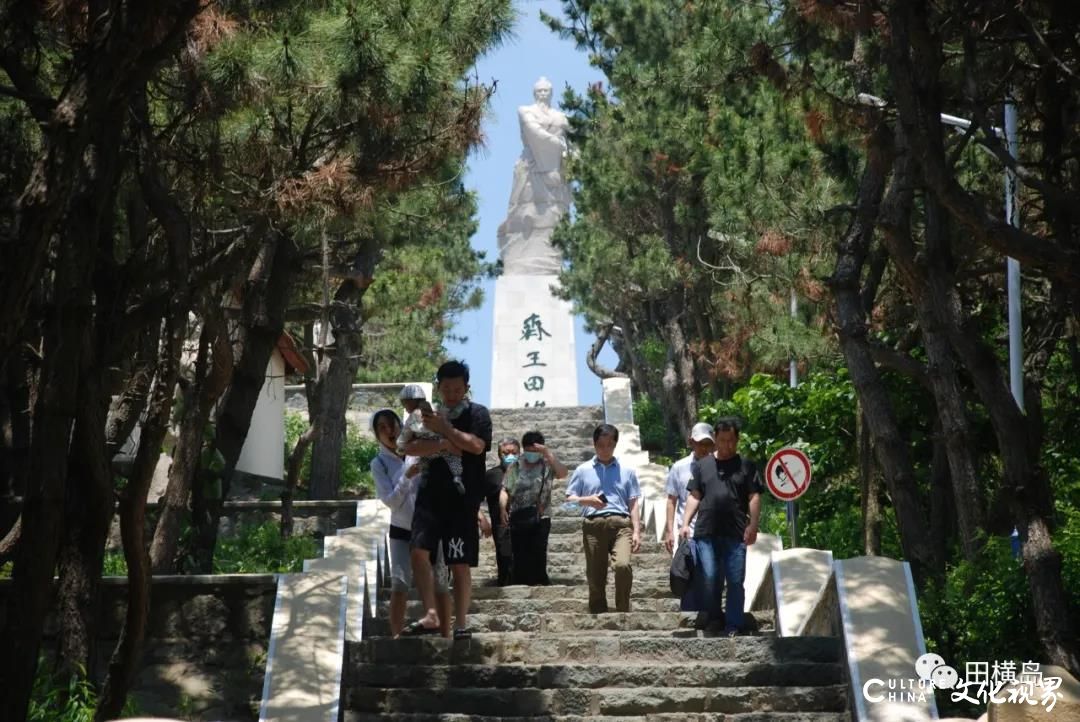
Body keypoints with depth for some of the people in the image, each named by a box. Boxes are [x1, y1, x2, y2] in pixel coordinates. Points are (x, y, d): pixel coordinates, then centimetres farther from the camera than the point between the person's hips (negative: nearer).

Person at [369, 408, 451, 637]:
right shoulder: (379, 463, -5)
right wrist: (407, 477, -27)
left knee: (440, 583, -1)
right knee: (399, 585, -10)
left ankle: (446, 635, 8)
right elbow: (391, 501, -13)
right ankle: (397, 637, -7)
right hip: (401, 531, -1)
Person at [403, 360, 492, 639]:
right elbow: (410, 447, 1)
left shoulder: (477, 414, 4)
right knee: (419, 551, -15)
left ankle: (461, 623, 6)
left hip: (463, 500, -3)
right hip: (430, 496, 3)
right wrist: (443, 445, -12)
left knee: (460, 564, -1)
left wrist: (444, 429, -8)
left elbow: (476, 445, -13)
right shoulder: (427, 414, 14)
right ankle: (431, 615, -13)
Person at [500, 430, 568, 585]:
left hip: (540, 517, -2)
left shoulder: (547, 465, 4)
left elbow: (563, 474, -15)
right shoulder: (514, 467, 10)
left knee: (538, 554, -8)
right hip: (518, 517, 2)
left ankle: (538, 582, -2)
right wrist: (503, 508, -8)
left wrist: (548, 453, -19)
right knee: (520, 555, 3)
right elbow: (505, 490, 7)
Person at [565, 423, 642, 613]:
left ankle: (623, 613, -11)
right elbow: (569, 499, 12)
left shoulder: (626, 471, 15)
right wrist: (587, 500, -8)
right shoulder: (583, 470, 15)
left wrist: (636, 531, 2)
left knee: (623, 565, -25)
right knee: (595, 578, 1)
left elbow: (634, 504, 13)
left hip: (620, 524, -1)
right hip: (594, 525, 1)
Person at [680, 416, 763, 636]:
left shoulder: (746, 466, 8)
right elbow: (694, 497, 12)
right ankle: (713, 618, 17)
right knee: (709, 578, -1)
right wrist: (685, 523, 3)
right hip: (706, 533, 1)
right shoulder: (702, 465, 12)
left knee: (735, 581, 0)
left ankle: (733, 627, 7)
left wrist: (753, 525, -8)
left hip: (736, 534, -1)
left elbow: (754, 497, 3)